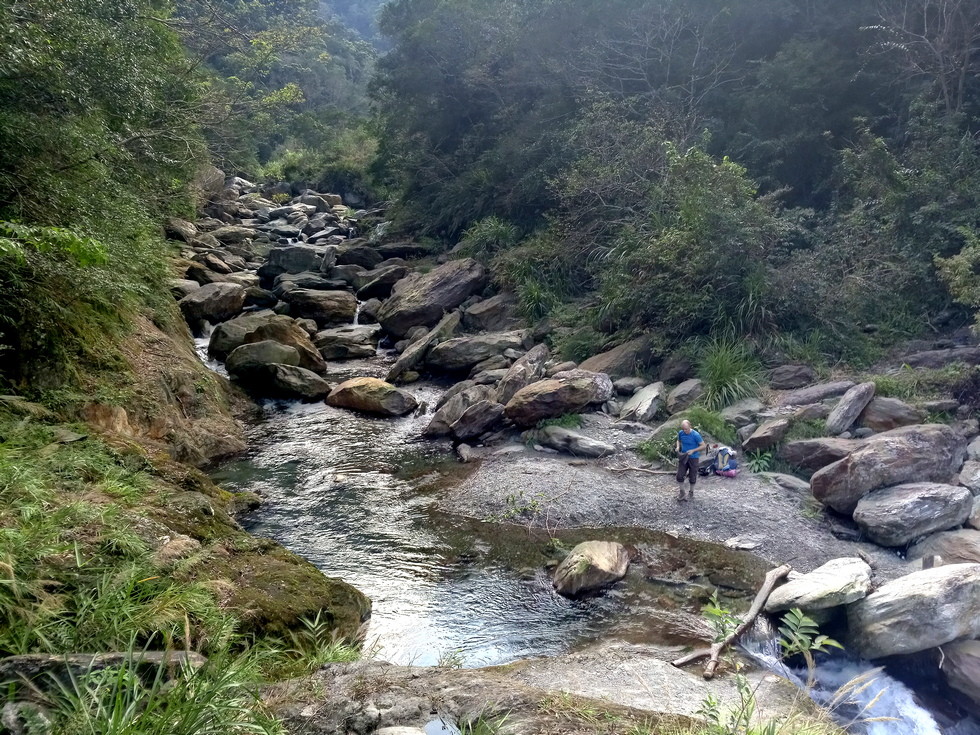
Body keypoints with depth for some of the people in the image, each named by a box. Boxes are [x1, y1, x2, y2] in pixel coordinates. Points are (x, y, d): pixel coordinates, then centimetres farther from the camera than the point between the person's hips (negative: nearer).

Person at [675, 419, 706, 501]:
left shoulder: (696, 435, -19)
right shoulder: (680, 433, -5)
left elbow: (704, 446, -14)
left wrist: (693, 450, -22)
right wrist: (678, 447, -5)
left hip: (693, 458, -4)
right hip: (683, 457, 4)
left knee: (692, 476, 8)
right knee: (679, 475, 1)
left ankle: (691, 493, 25)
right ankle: (681, 493, 17)